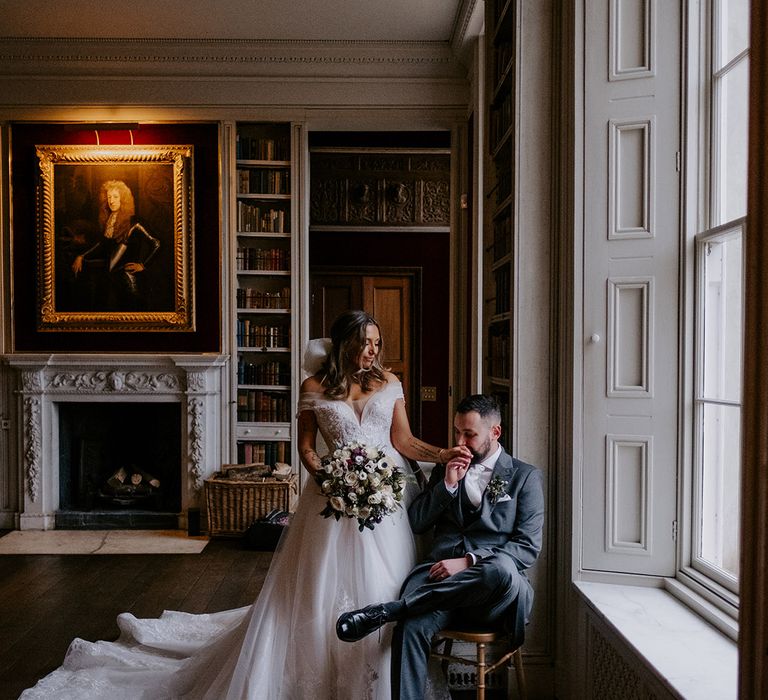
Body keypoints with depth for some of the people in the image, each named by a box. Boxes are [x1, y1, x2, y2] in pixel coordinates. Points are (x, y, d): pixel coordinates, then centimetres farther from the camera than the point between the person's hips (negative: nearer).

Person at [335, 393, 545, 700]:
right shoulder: (444, 470, 22)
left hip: (491, 589, -2)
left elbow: (528, 546, 1)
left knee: (503, 571, -39)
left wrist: (469, 561, -12)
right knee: (411, 626, -32)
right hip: (440, 576, 2)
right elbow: (414, 523, 17)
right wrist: (447, 484, 2)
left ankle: (388, 609, -32)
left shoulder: (525, 476, 11)